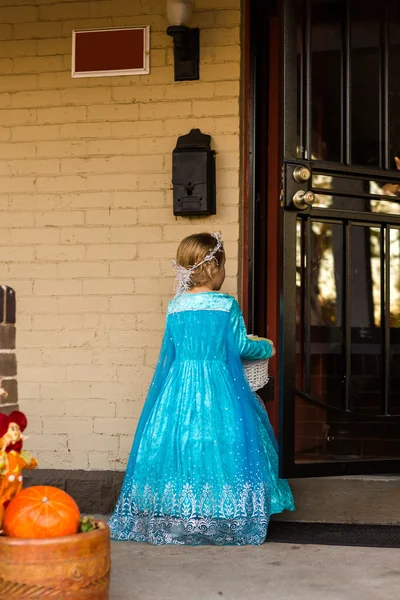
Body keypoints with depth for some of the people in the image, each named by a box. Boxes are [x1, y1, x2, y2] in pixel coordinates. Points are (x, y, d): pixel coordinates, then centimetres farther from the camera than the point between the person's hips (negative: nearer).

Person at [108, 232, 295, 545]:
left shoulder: (175, 306, 2)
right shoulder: (227, 305, -8)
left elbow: (171, 350, 10)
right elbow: (240, 346, -3)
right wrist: (266, 349, 16)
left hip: (180, 384, 3)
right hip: (219, 386, -3)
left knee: (176, 443, 9)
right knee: (221, 443, 3)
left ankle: (172, 517, 13)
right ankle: (225, 515, 6)